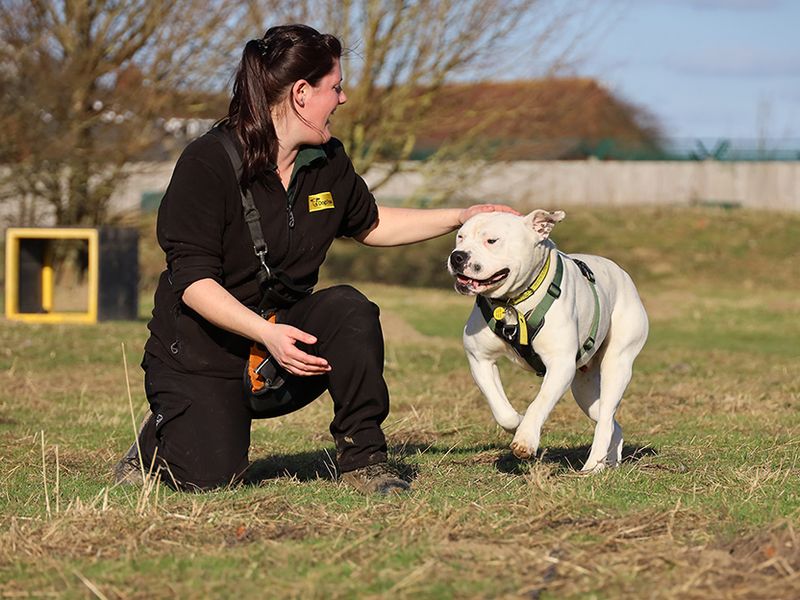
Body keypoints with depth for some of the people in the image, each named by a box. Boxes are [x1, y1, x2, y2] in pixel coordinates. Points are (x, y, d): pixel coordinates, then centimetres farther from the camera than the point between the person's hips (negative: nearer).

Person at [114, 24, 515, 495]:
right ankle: (165, 434, 15)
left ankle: (364, 459, -14)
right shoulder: (207, 164, -20)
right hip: (202, 357, -5)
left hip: (284, 328, 5)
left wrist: (460, 217, 14)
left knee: (350, 311, -26)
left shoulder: (328, 163, 1)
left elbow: (370, 224, 21)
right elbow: (193, 281, -23)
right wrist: (266, 333, -35)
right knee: (211, 478, -21)